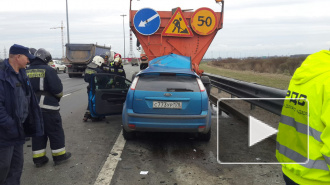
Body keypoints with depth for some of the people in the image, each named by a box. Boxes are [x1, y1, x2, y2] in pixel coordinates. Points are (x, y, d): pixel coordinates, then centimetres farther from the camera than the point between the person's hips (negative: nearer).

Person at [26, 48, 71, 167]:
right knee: (55, 131, 6)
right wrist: (59, 95, 4)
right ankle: (59, 155, 13)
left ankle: (38, 158, 19)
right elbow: (57, 88, -15)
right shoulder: (48, 70, -11)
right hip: (48, 107, -6)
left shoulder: (26, 72, 8)